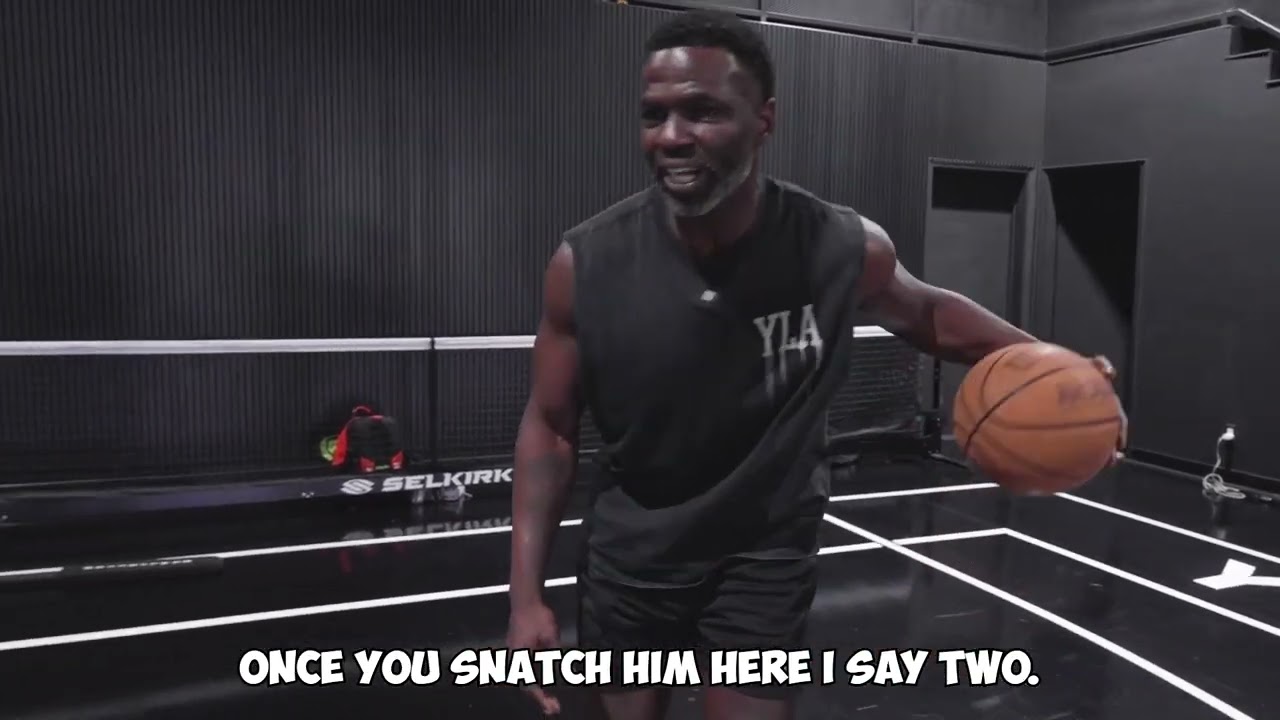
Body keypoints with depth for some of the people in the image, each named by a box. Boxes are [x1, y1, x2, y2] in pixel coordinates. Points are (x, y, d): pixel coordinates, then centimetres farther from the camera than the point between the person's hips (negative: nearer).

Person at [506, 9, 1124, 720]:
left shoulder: (845, 248, -20)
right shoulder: (586, 262, -21)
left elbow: (925, 313, 5)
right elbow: (550, 427, -8)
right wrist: (526, 593, -12)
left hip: (767, 554, -1)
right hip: (628, 554, 2)